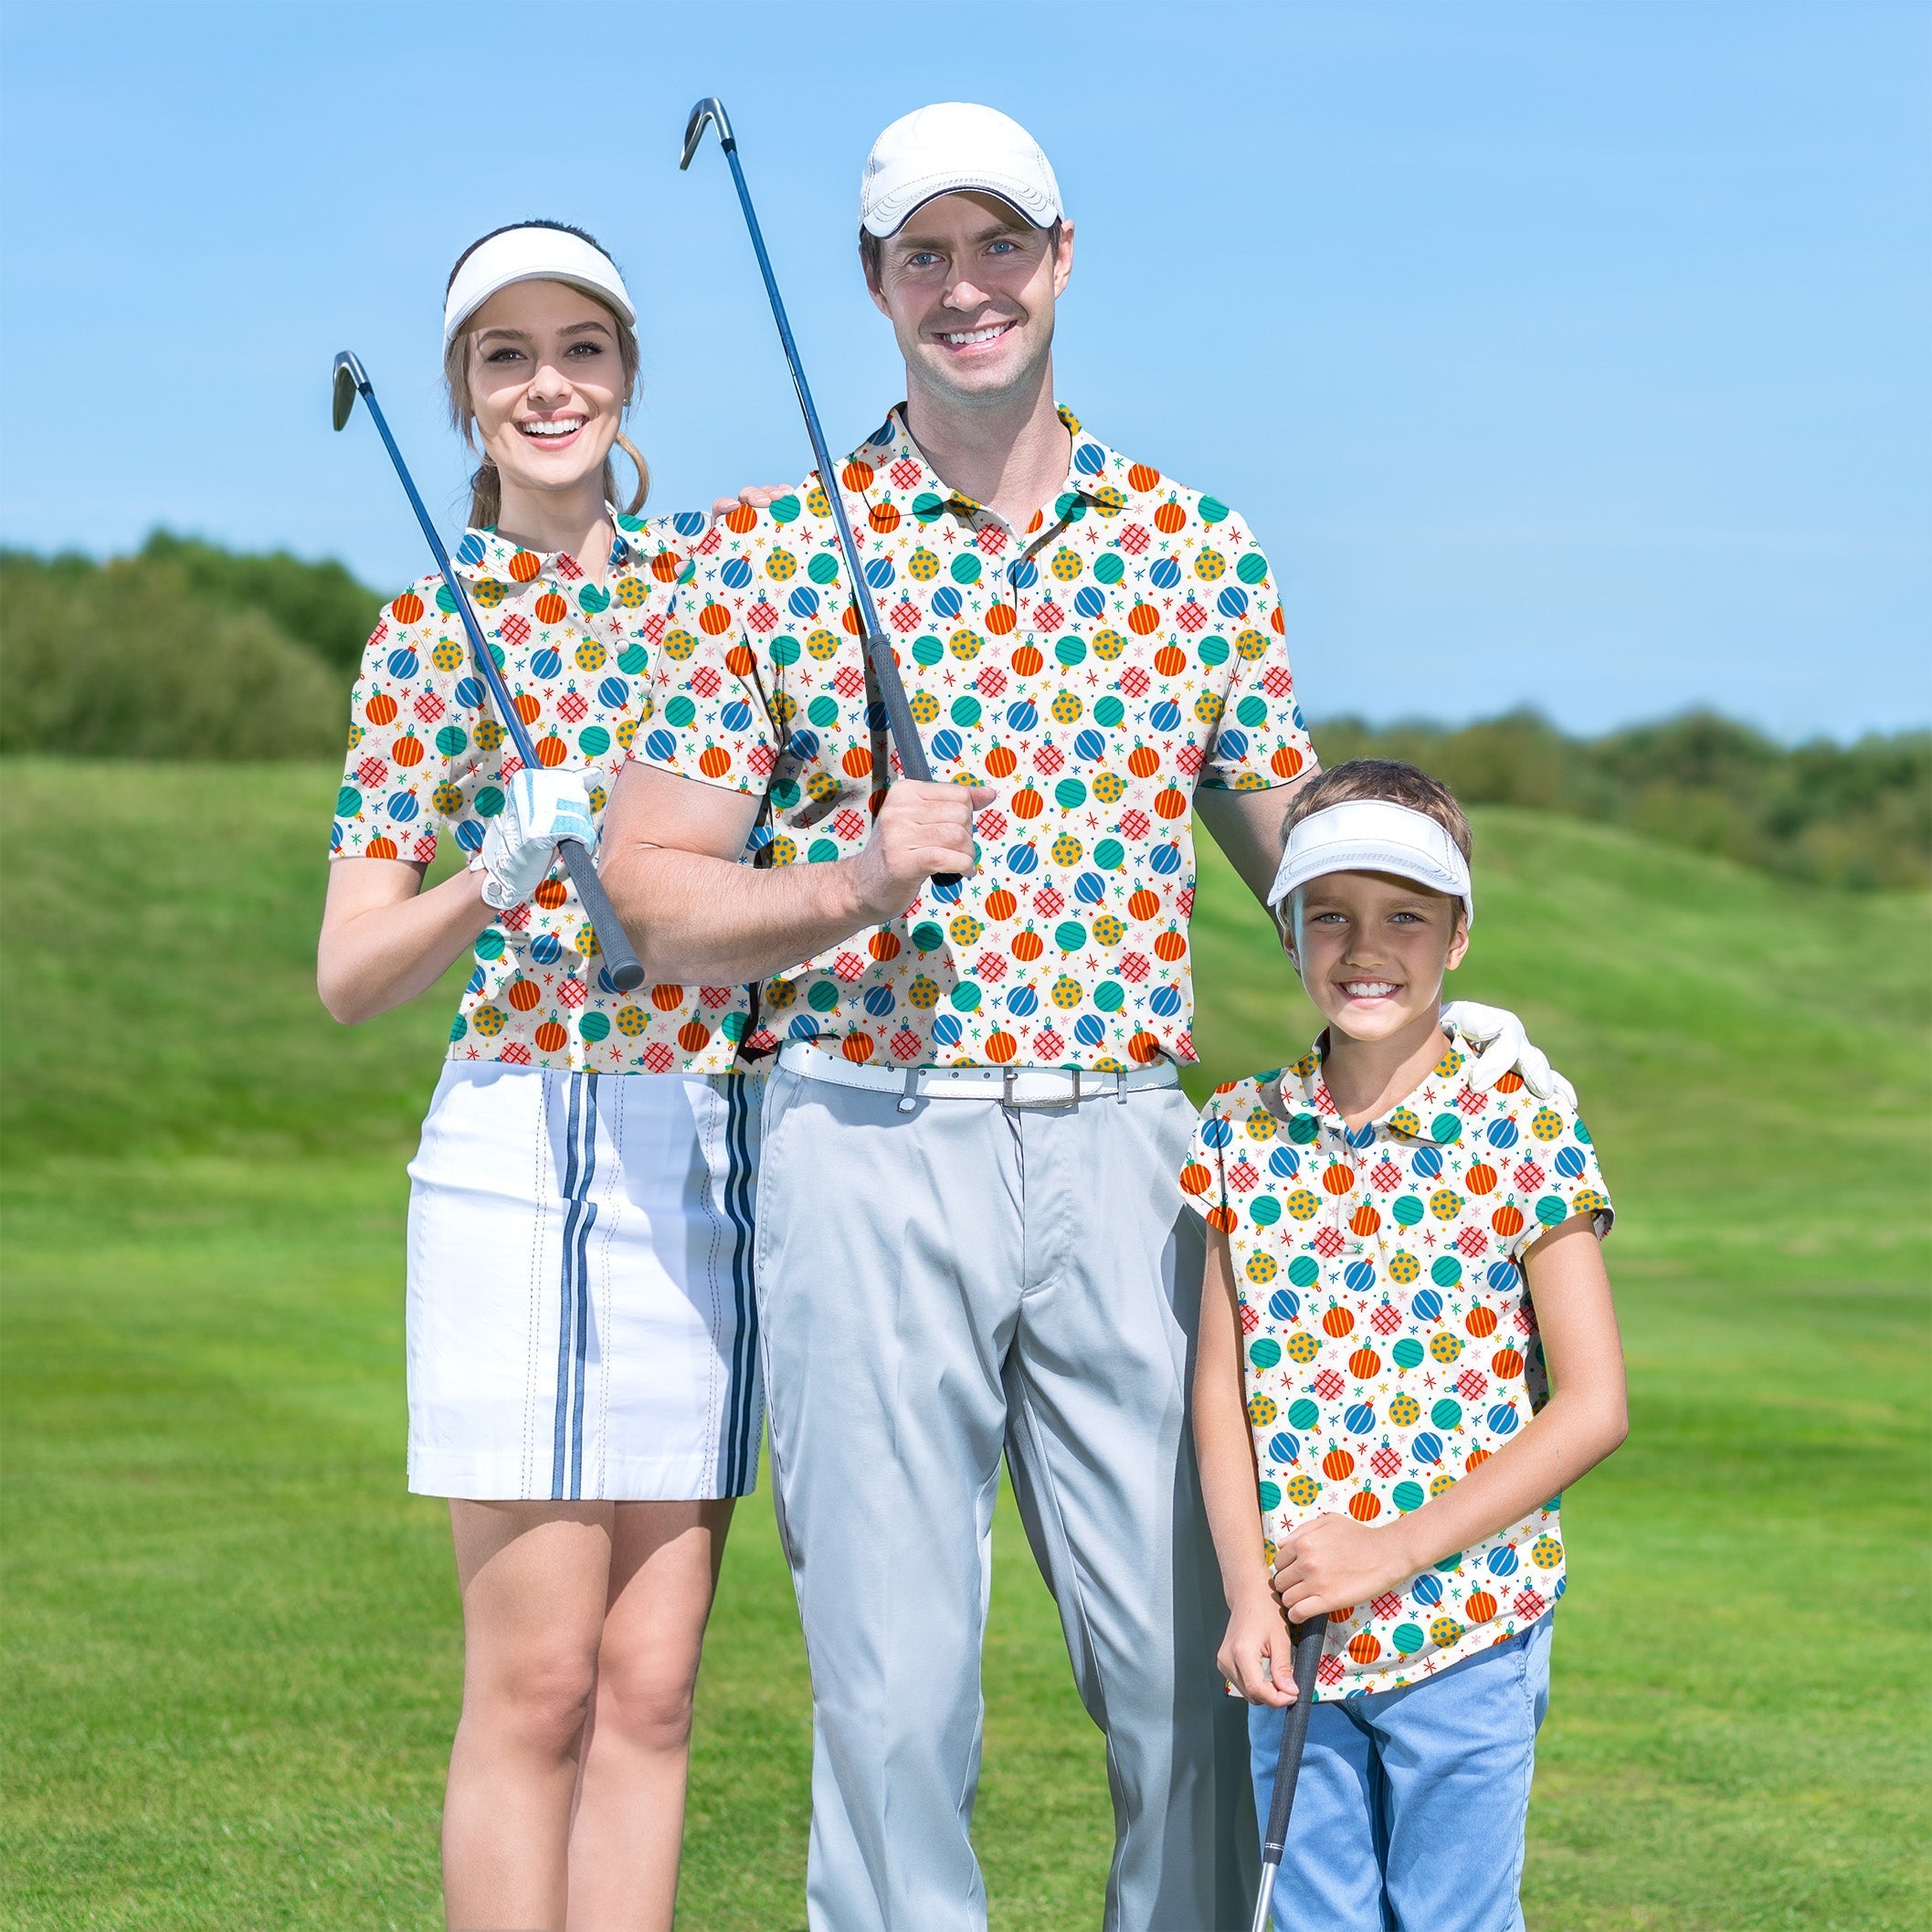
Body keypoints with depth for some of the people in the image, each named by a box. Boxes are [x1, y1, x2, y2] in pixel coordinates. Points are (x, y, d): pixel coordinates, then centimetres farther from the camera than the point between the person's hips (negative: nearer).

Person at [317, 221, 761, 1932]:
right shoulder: (433, 625, 3)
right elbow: (349, 973, 1)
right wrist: (496, 876, -16)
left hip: (718, 1155, 4)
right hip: (528, 1142, -3)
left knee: (651, 1682, 5)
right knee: (537, 1681, -4)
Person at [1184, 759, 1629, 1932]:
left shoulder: (1524, 1134, -7)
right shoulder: (1243, 1138, 4)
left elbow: (1593, 1406, -9)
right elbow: (1220, 1387, 6)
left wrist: (1399, 1547, -13)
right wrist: (1247, 1590, -8)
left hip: (1465, 1626, -3)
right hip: (1298, 1633, 3)